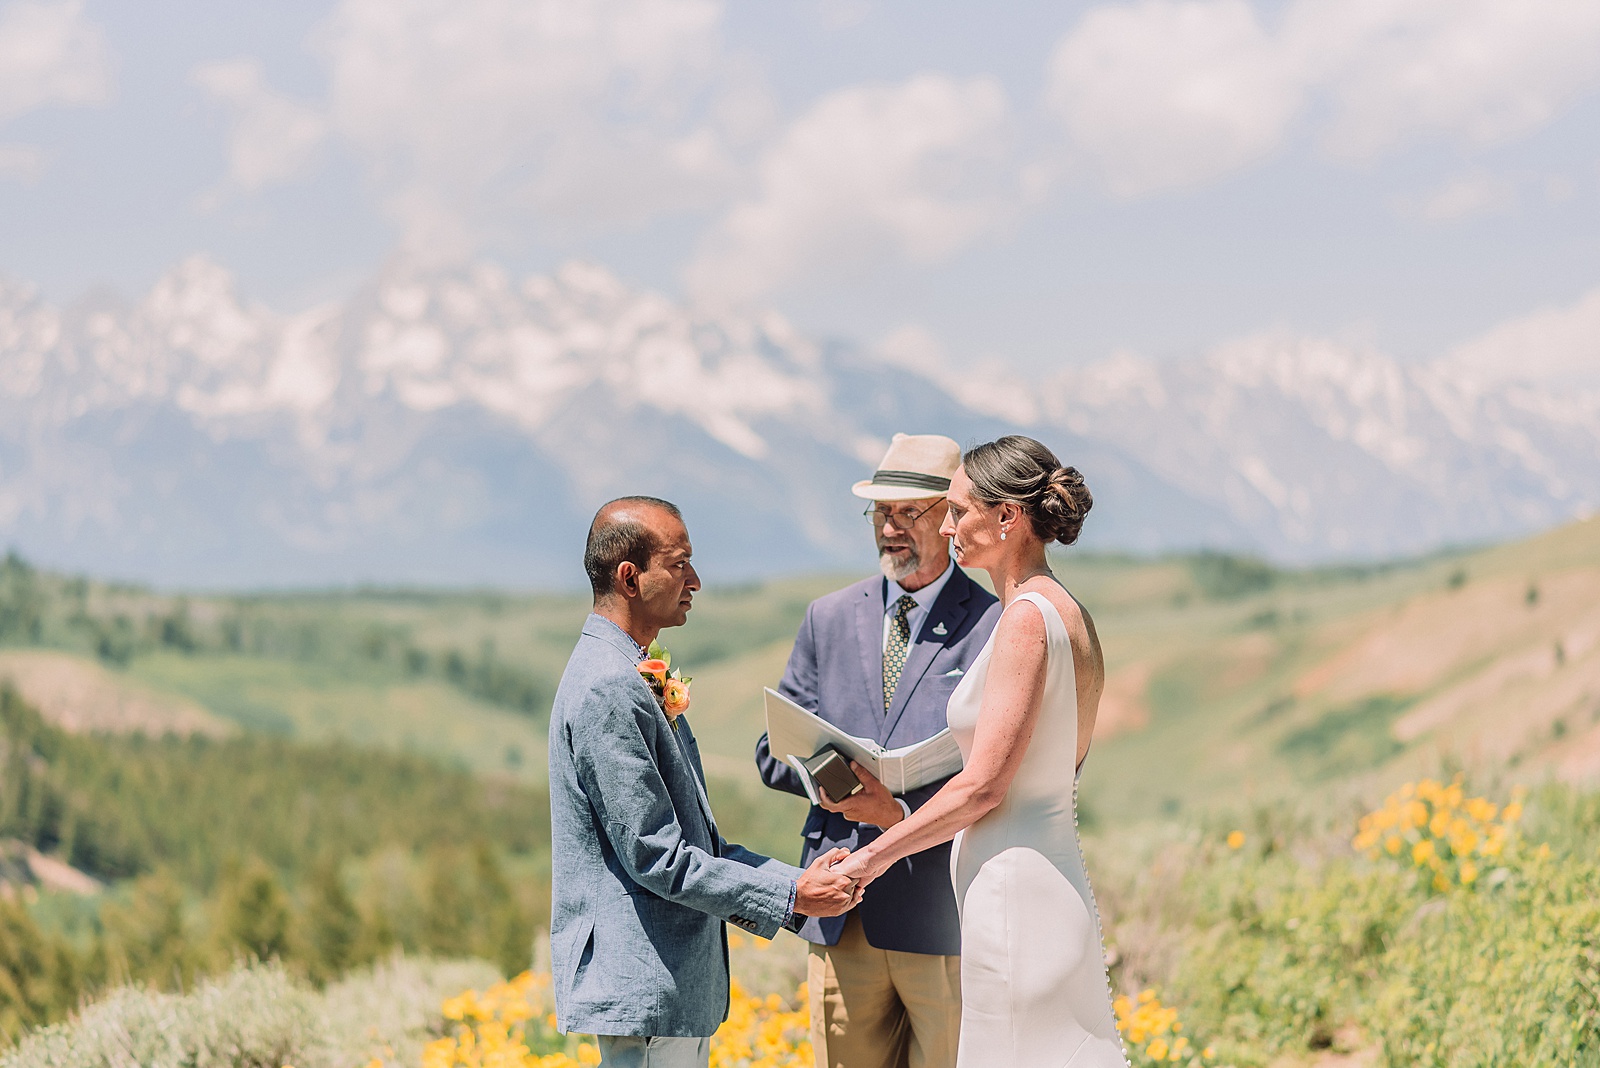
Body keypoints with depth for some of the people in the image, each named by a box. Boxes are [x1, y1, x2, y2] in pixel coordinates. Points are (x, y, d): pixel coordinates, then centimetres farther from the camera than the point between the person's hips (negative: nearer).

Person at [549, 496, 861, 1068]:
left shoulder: (631, 678, 16)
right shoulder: (606, 689, -17)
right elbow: (657, 858, -19)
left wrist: (796, 878, 8)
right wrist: (789, 895, -13)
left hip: (681, 987, 10)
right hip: (643, 988, -10)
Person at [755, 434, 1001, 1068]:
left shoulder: (996, 626, -2)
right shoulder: (829, 620, 14)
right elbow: (773, 753, 15)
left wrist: (905, 812, -19)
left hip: (946, 917, -4)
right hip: (841, 917, 4)